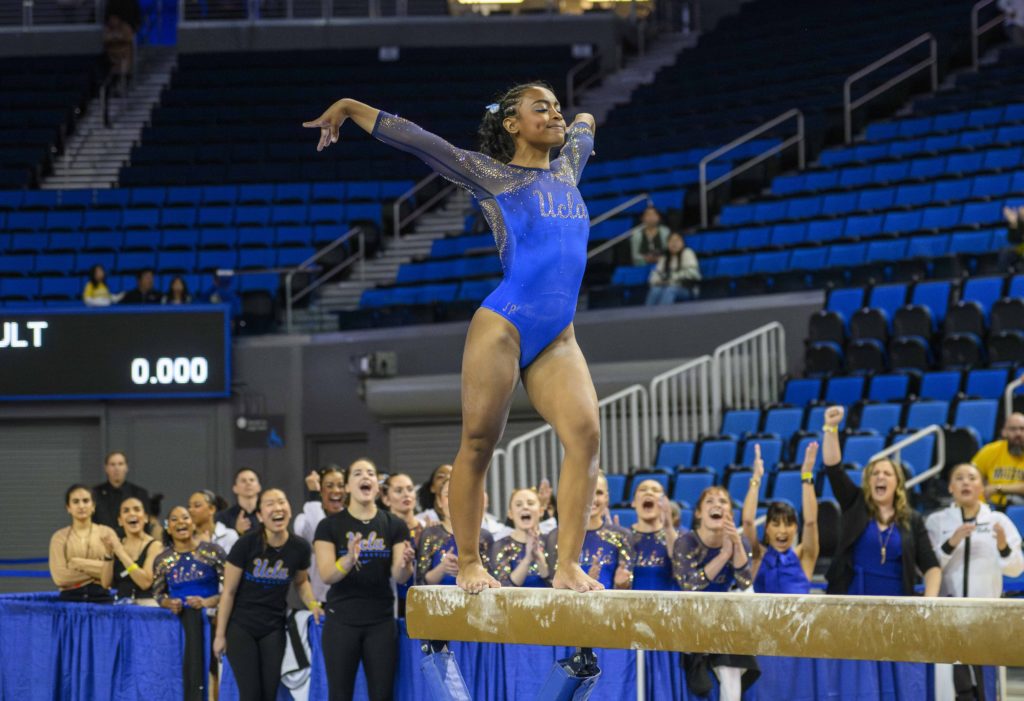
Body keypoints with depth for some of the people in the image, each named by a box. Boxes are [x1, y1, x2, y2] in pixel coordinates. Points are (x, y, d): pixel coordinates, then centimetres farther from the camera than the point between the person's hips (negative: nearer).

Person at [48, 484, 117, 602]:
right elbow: (59, 577, -6)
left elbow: (116, 571, -4)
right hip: (70, 598, 0)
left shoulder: (107, 534, 5)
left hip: (101, 598, 0)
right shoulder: (60, 537, 6)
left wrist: (80, 564, -9)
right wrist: (98, 570, -6)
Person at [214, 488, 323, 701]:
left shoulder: (300, 548, -8)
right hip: (241, 626, -3)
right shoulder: (246, 544, -18)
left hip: (273, 628, 3)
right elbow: (229, 591, -9)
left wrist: (313, 604, -5)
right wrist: (220, 634, -6)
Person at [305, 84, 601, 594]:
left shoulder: (567, 169, 21)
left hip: (557, 339, 5)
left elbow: (583, 126, 42)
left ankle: (568, 566, -15)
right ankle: (468, 563, 7)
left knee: (585, 434, -14)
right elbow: (415, 139, 5)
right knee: (478, 443, -3)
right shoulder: (491, 175, 5)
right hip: (503, 325, -5)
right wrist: (349, 108, 10)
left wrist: (581, 122, 65)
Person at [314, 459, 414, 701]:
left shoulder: (395, 525, 4)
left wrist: (405, 563, -27)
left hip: (381, 621, 2)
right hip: (341, 621, -1)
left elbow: (399, 577, -3)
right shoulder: (330, 526, -1)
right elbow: (326, 575, -11)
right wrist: (349, 559, -31)